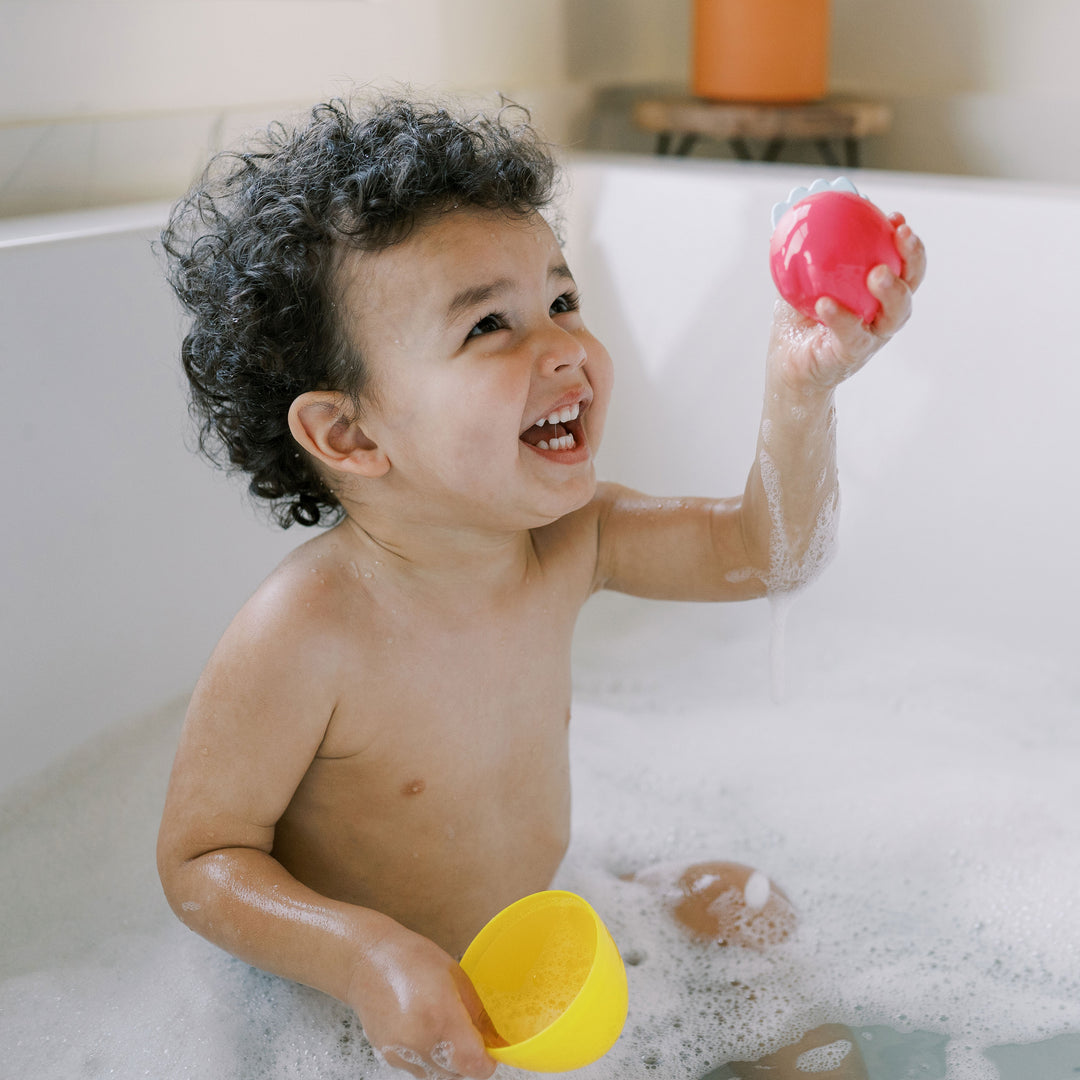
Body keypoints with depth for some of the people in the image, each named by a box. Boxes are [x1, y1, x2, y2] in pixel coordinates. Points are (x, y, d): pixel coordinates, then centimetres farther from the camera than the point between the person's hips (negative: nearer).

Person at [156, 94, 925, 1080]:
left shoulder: (565, 539, -13)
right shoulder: (300, 637, -32)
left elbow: (767, 551, -6)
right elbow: (201, 860, -22)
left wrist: (801, 390, -23)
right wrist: (369, 957, -38)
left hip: (536, 935, 5)